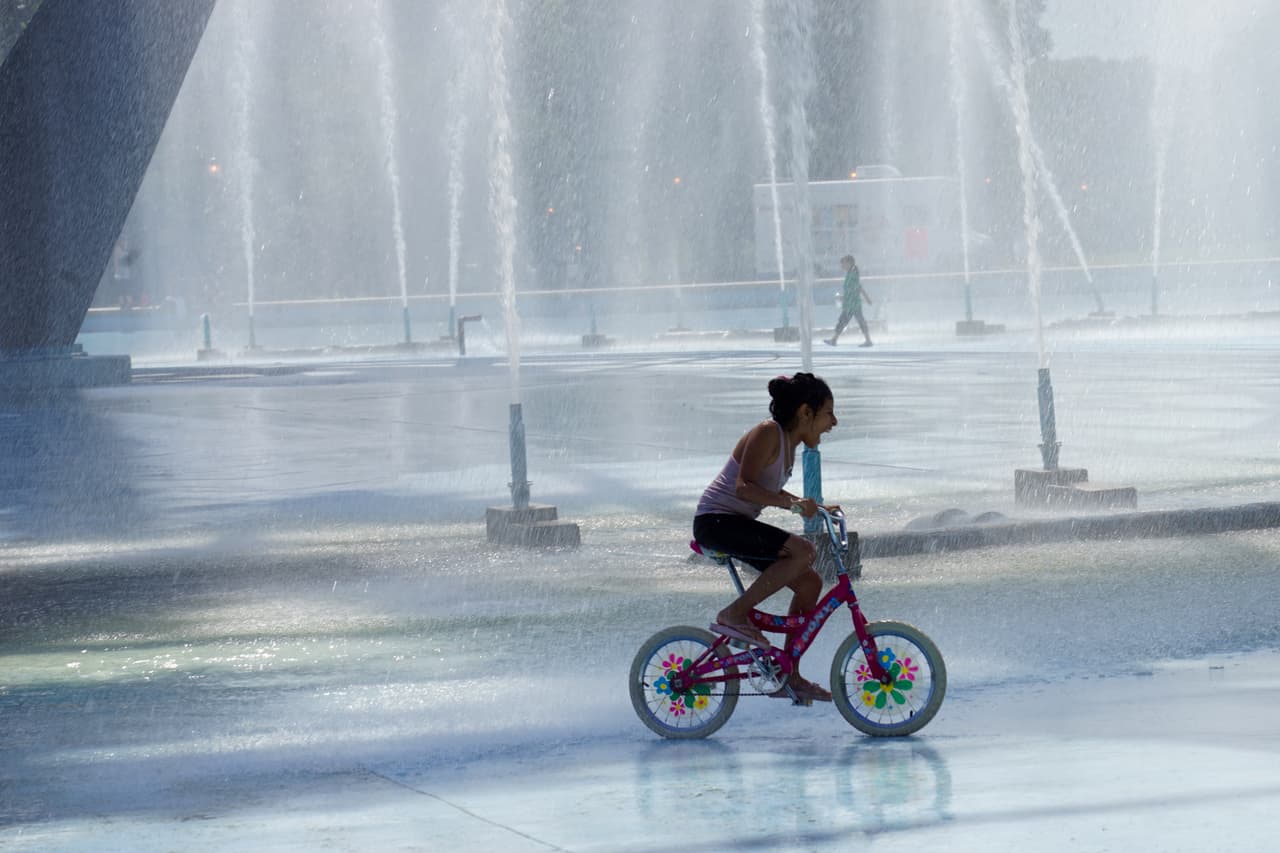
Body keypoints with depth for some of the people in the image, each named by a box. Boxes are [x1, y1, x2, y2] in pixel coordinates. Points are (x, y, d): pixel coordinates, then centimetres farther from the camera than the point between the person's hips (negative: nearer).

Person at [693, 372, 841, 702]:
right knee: (803, 551, -25)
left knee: (809, 582, 5)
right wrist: (791, 502, -35)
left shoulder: (790, 442, 13)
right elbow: (743, 487, -25)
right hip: (715, 522, -10)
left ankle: (788, 675, 10)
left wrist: (816, 508, 18)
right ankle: (734, 614, -17)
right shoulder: (768, 433, -15)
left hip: (737, 525, 10)